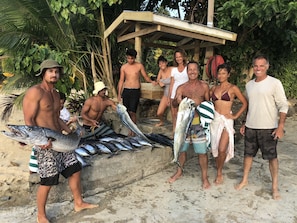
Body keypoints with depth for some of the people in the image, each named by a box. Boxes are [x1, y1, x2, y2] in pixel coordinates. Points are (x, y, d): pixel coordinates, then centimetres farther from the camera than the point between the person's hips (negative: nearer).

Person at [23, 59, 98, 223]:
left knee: (74, 170, 13)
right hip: (45, 143, -8)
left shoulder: (55, 93, 13)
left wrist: (70, 132, 13)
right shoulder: (35, 92, -14)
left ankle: (79, 203, 32)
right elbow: (28, 120, -17)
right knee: (47, 182, 1)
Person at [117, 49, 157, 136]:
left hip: (135, 91, -3)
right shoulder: (123, 67, 8)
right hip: (126, 90, 3)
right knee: (126, 111, 3)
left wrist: (151, 81, -17)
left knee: (132, 112, -11)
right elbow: (121, 80, 11)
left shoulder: (139, 66, 2)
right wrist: (119, 94, 8)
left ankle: (132, 130, 2)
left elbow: (146, 77, 5)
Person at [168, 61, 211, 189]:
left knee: (202, 151, 2)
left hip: (198, 122, -1)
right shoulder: (182, 88, 2)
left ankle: (204, 177, 20)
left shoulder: (204, 86, 2)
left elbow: (208, 103, 8)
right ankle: (179, 171, 36)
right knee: (181, 149, 14)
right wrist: (177, 101, -30)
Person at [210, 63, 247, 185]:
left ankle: (219, 173, 13)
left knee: (222, 149, -10)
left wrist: (235, 116, -4)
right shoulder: (214, 88, 10)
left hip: (226, 120, -4)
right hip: (214, 119, 4)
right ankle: (219, 170, 30)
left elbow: (244, 103, 1)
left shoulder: (233, 88, -2)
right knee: (215, 147, 8)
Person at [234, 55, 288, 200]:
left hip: (268, 128, -5)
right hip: (250, 127, 5)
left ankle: (275, 187, 20)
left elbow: (283, 106, -10)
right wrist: (244, 124, 14)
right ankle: (244, 180, 30)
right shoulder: (249, 85, 8)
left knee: (272, 157, 6)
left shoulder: (275, 83, -8)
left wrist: (281, 126, -17)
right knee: (248, 154, 14)